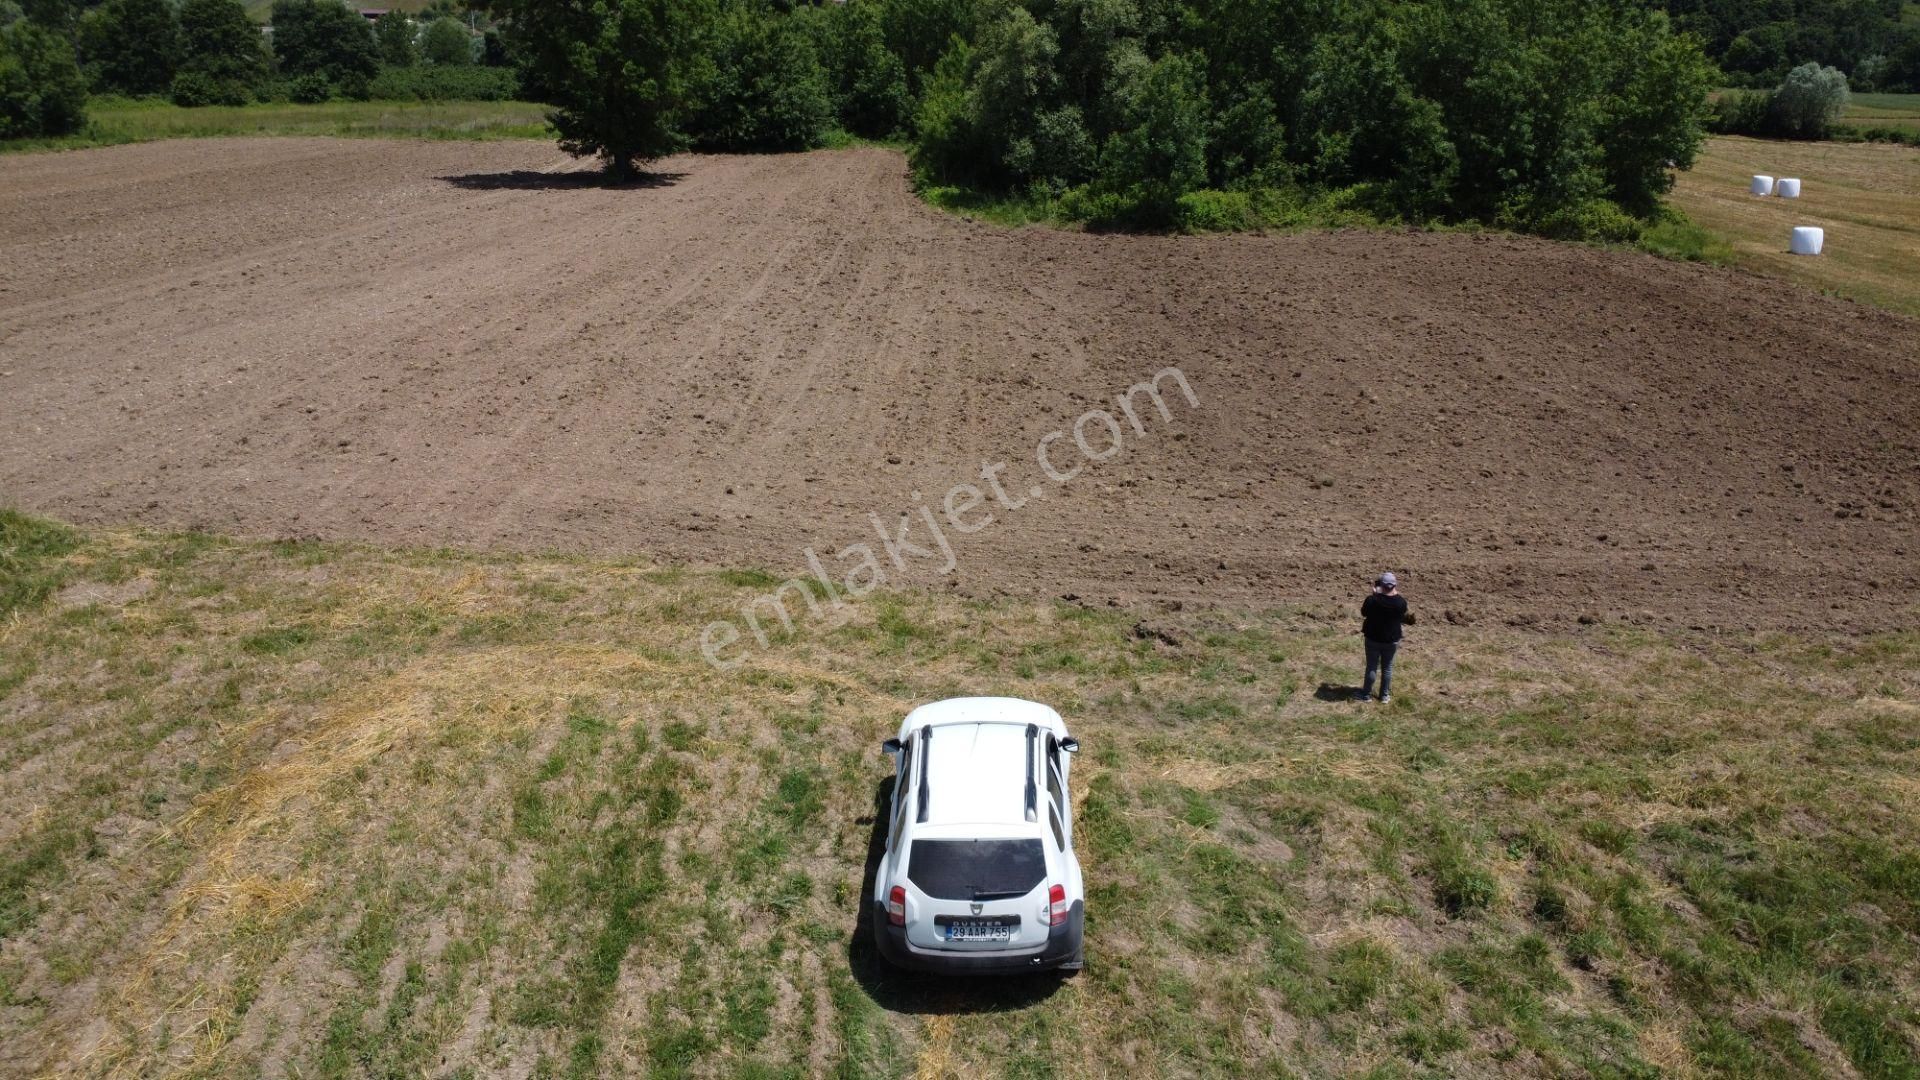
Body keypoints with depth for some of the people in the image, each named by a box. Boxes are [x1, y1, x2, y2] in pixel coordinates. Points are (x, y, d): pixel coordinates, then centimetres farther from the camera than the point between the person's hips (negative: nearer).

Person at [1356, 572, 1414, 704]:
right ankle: (1385, 696, 25)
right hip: (1392, 640, 2)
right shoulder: (1401, 602, -15)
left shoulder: (1372, 600, -21)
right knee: (1387, 668, 16)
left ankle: (1366, 694, 21)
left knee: (1371, 666, 11)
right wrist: (1397, 593, 3)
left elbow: (1363, 613, -3)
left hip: (1373, 639, -2)